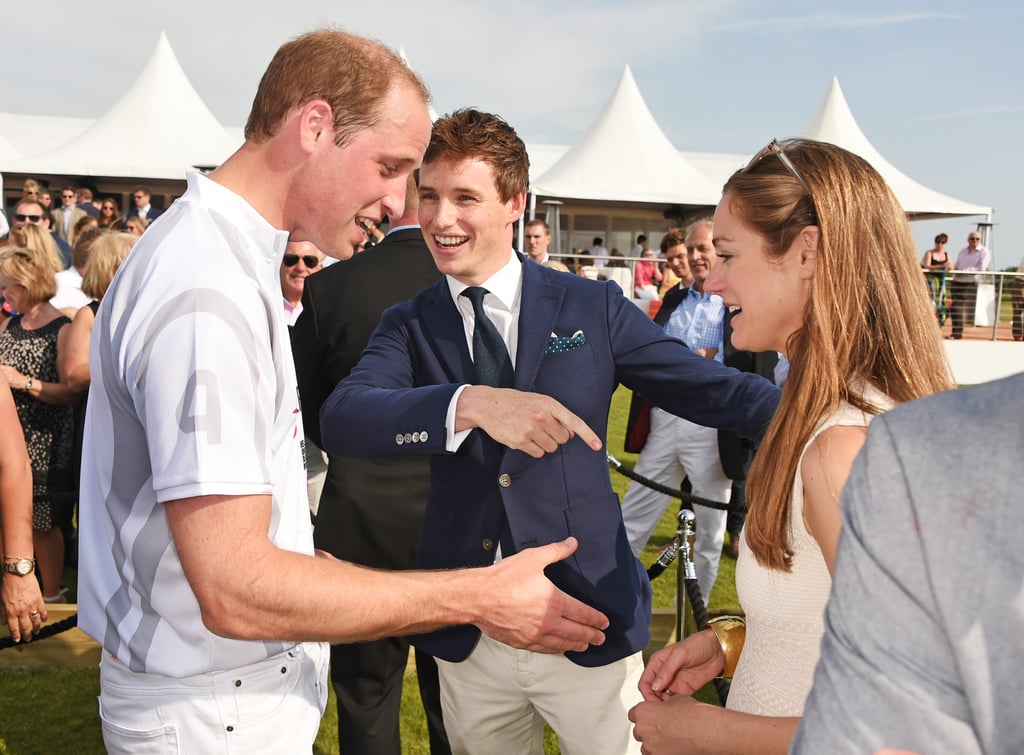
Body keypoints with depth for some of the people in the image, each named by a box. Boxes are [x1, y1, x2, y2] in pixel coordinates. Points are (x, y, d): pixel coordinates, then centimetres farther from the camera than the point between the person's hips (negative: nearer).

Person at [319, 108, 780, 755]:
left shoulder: (593, 307, -2)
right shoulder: (409, 327, 0)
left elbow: (713, 389, -3)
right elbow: (341, 418, -18)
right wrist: (470, 404, -34)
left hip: (590, 619, -1)